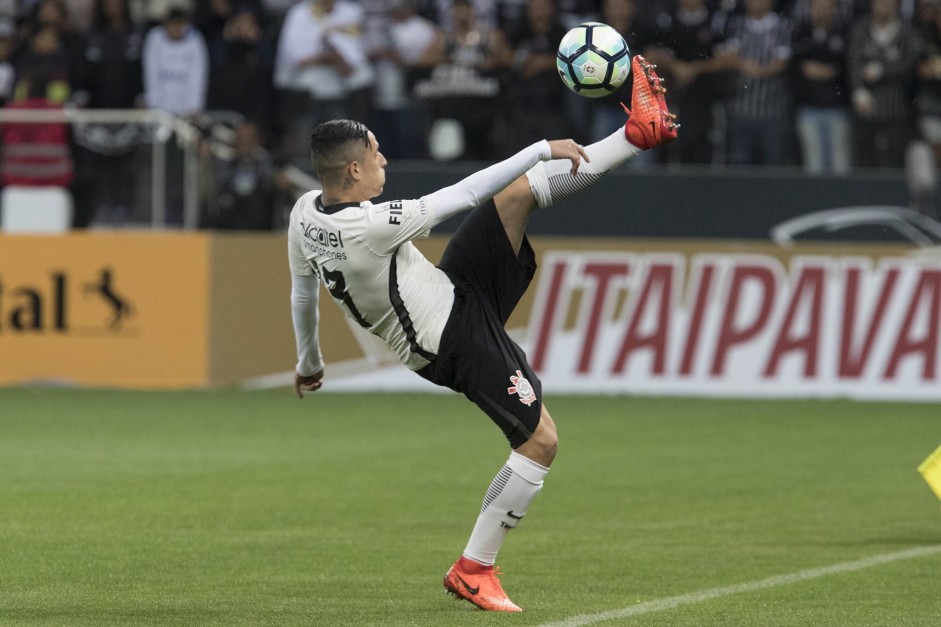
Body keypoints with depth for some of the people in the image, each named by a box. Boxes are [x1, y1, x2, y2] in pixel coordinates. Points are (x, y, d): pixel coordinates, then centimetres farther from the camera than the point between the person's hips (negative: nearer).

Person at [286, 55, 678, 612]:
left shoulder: (305, 213, -6)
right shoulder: (369, 226, -32)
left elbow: (302, 292, 10)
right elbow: (467, 194, -26)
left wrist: (309, 362, 27)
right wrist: (543, 150, -17)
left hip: (451, 291, 10)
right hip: (460, 339, -10)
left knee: (521, 193, 4)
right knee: (541, 441, -3)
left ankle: (640, 133, 11)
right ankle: (474, 570, 5)